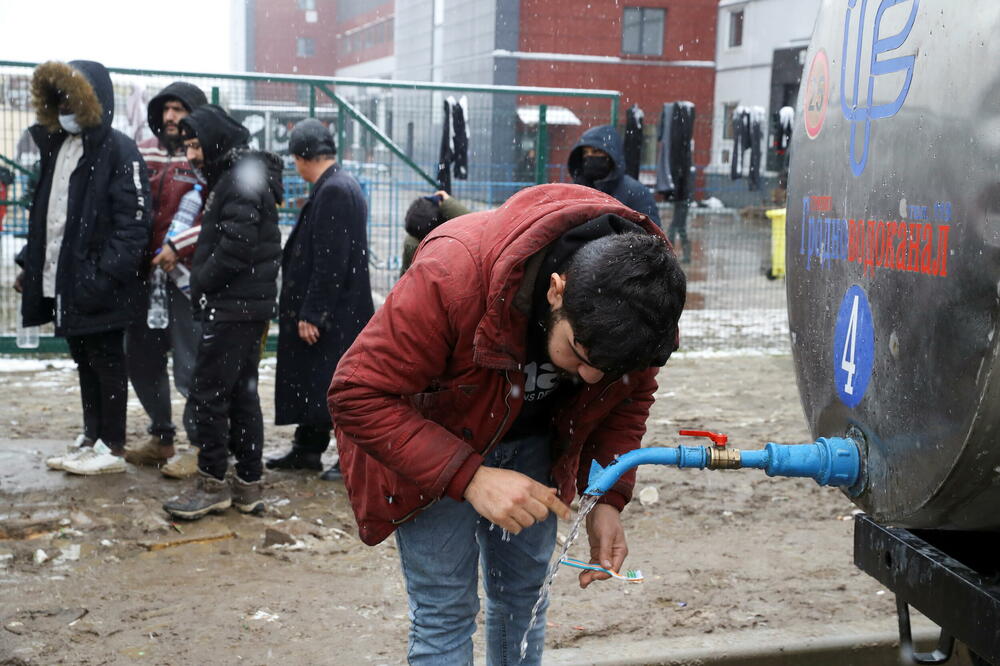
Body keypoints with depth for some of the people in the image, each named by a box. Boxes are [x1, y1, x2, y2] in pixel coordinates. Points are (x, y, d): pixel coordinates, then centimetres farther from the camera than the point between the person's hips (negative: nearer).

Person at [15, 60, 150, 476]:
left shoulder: (118, 150, -11)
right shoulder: (57, 145, 16)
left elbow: (134, 220, -18)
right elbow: (44, 212, 20)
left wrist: (110, 274, -23)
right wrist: (30, 263, 14)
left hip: (96, 284, -8)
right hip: (61, 279, 8)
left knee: (106, 362, 2)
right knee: (84, 361, 15)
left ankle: (112, 448, 12)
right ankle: (91, 438, 26)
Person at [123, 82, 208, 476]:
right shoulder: (144, 155, 13)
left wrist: (178, 247, -19)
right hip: (144, 273, 7)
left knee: (190, 365, -3)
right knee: (141, 358, 14)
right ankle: (160, 438, 29)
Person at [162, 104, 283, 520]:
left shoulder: (240, 179, -14)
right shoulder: (236, 176, 18)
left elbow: (236, 246, -23)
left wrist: (202, 283, -11)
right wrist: (203, 282, 11)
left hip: (233, 307, -10)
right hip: (249, 304, 10)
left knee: (208, 392, -5)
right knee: (241, 391, 13)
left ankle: (212, 483, 2)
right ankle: (248, 484, 19)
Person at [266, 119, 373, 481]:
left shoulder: (334, 191, -19)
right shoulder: (339, 186, 13)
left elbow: (330, 261, -23)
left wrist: (312, 313, -20)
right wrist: (306, 311, 17)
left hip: (336, 314, -10)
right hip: (325, 311, 10)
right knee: (310, 381, 17)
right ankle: (307, 449, 29)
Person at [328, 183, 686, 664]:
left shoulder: (642, 289, -22)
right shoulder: (452, 275, -40)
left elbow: (630, 395, -1)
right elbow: (359, 397, -33)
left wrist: (608, 498, -14)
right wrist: (468, 477, -40)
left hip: (531, 442, 5)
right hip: (431, 444, -4)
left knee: (524, 598, 10)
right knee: (446, 612, -6)